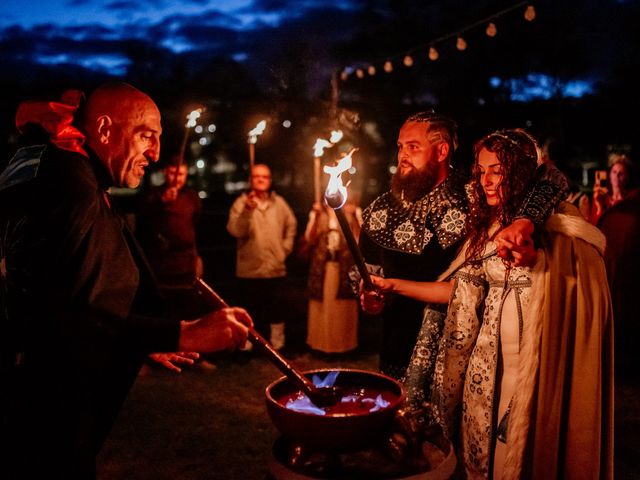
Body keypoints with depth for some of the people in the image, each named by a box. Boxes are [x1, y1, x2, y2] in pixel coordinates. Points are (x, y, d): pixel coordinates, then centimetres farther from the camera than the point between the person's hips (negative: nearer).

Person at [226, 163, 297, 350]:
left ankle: (277, 346, 25)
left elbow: (291, 226, 18)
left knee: (275, 310, 13)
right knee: (250, 312, 8)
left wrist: (286, 247, 9)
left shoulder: (279, 203, 5)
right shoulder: (242, 202, -6)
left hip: (276, 269, 3)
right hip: (249, 269, -3)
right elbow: (235, 231, -19)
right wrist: (247, 210, -31)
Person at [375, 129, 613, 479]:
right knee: (478, 446, 11)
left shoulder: (555, 223, -8)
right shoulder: (486, 227, 8)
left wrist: (532, 256, -27)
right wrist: (393, 285, 1)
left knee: (523, 449, 5)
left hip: (536, 354, -4)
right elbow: (458, 289, 6)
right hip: (487, 354, 5)